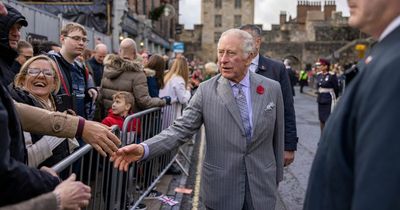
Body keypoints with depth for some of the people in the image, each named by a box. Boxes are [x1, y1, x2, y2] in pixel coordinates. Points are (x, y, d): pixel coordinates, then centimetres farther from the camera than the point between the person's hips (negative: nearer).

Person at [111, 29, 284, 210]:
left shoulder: (272, 89, -2)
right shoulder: (206, 90, -7)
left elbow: (277, 139, 5)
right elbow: (181, 129, -11)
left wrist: (276, 178, 11)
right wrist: (144, 149, -26)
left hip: (261, 185, 1)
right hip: (221, 187, -1)